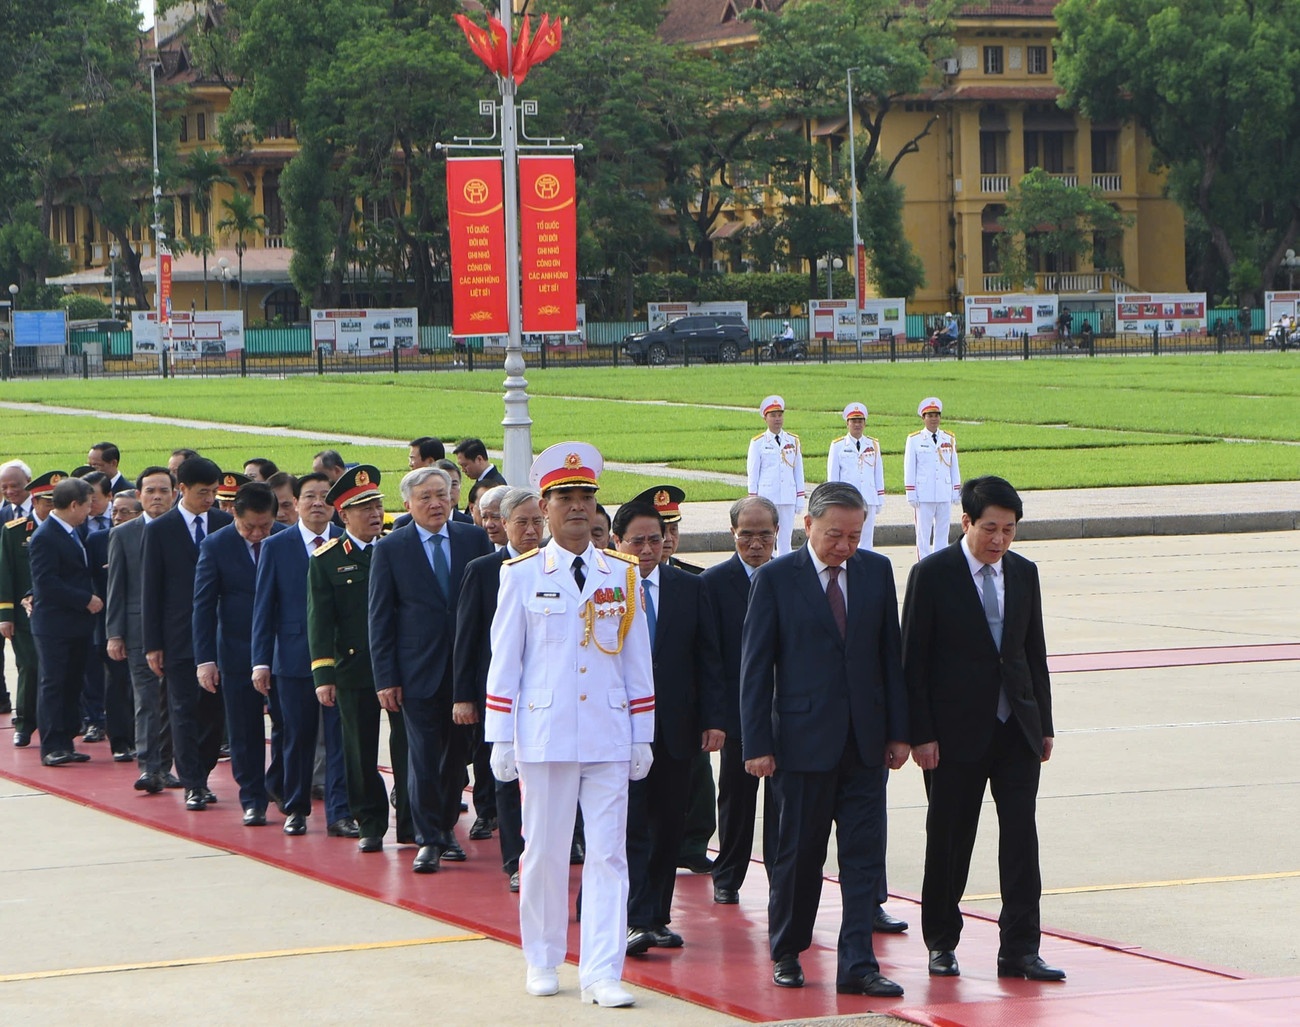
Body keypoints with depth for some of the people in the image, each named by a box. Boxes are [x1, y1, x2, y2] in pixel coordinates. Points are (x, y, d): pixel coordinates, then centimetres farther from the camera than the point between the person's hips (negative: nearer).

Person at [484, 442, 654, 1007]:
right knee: (544, 850, 5)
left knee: (608, 854, -3)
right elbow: (503, 661, 3)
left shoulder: (622, 575, 7)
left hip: (609, 737, 2)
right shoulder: (522, 575, 1)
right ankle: (542, 962, 20)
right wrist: (501, 740, 0)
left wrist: (642, 737, 8)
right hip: (545, 733, -2)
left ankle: (602, 973, -3)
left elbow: (637, 661, 10)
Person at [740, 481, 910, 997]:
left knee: (864, 855, -1)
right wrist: (757, 744, -8)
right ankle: (786, 954, 22)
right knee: (799, 855, 5)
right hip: (804, 738, -3)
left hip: (864, 740, 3)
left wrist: (898, 731, 6)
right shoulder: (775, 578, -4)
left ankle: (857, 965, 1)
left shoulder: (876, 571, 7)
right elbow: (755, 666, -3)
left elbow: (890, 655, 10)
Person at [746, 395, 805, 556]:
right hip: (766, 497, -3)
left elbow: (798, 471, 12)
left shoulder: (793, 441, 10)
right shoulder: (758, 443, 0)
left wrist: (800, 498, 8)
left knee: (785, 538, 5)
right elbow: (752, 472, 1)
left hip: (788, 498, 3)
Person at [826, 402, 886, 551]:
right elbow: (832, 476, 3)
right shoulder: (838, 446, 2)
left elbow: (878, 473, 13)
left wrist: (880, 499, 10)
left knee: (867, 539, 5)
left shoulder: (873, 445, 11)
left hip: (869, 499, 3)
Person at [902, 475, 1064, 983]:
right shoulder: (932, 575, -8)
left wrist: (1043, 724, 10)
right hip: (956, 731, -4)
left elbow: (1034, 651, 13)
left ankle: (1019, 950, -1)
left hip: (1017, 730, 4)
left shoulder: (1023, 573, 8)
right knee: (949, 840, 5)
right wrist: (922, 735, -12)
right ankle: (941, 943, 19)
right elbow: (914, 661, -8)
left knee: (1021, 836, -3)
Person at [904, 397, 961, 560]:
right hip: (923, 496, -3)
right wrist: (911, 495, -4)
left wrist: (957, 492, 9)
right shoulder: (914, 440, 1)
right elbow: (909, 469, 1)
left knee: (942, 534, 6)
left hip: (945, 495, 3)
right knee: (923, 534, -1)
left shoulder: (949, 439, 10)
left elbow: (954, 467, 13)